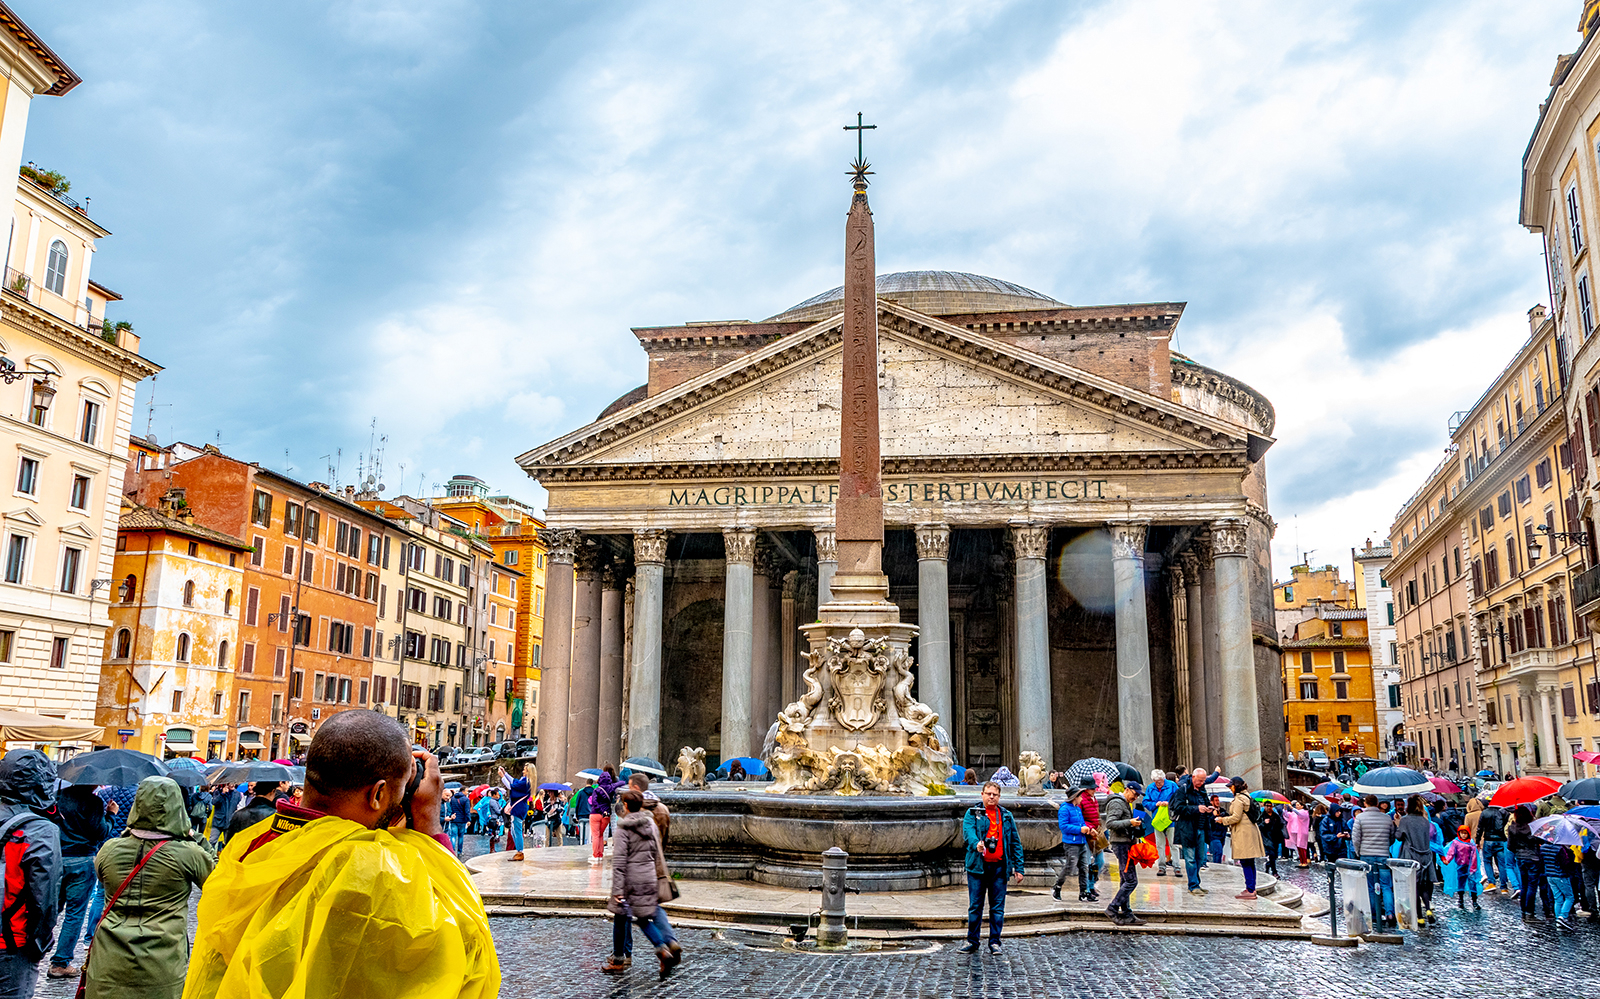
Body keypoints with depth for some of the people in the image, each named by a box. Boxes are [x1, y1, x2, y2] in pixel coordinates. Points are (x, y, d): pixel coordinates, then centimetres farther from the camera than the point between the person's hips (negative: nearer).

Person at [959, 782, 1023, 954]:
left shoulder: (1007, 816, 13)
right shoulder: (972, 813, 4)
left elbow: (1015, 843, 14)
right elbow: (968, 831, -14)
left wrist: (1018, 868, 7)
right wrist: (976, 844, -36)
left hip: (999, 867, 2)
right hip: (977, 865, -2)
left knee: (997, 907, 4)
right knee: (975, 906, 4)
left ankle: (995, 942, 16)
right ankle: (972, 941, 16)